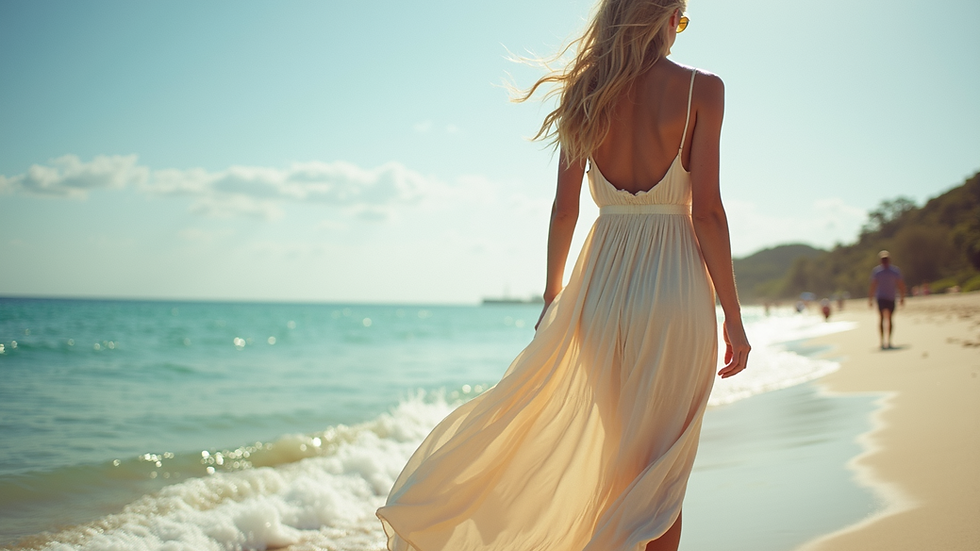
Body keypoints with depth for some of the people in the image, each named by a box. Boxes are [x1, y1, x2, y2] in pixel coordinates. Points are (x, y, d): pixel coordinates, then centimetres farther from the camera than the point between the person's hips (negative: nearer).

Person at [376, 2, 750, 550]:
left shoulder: (586, 93, 4)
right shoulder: (702, 89, -6)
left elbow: (564, 209, 4)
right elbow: (707, 212, -11)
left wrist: (554, 296, 14)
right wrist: (732, 316, -5)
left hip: (602, 283, 4)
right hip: (675, 288, -4)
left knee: (618, 451, 20)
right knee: (664, 469, 7)